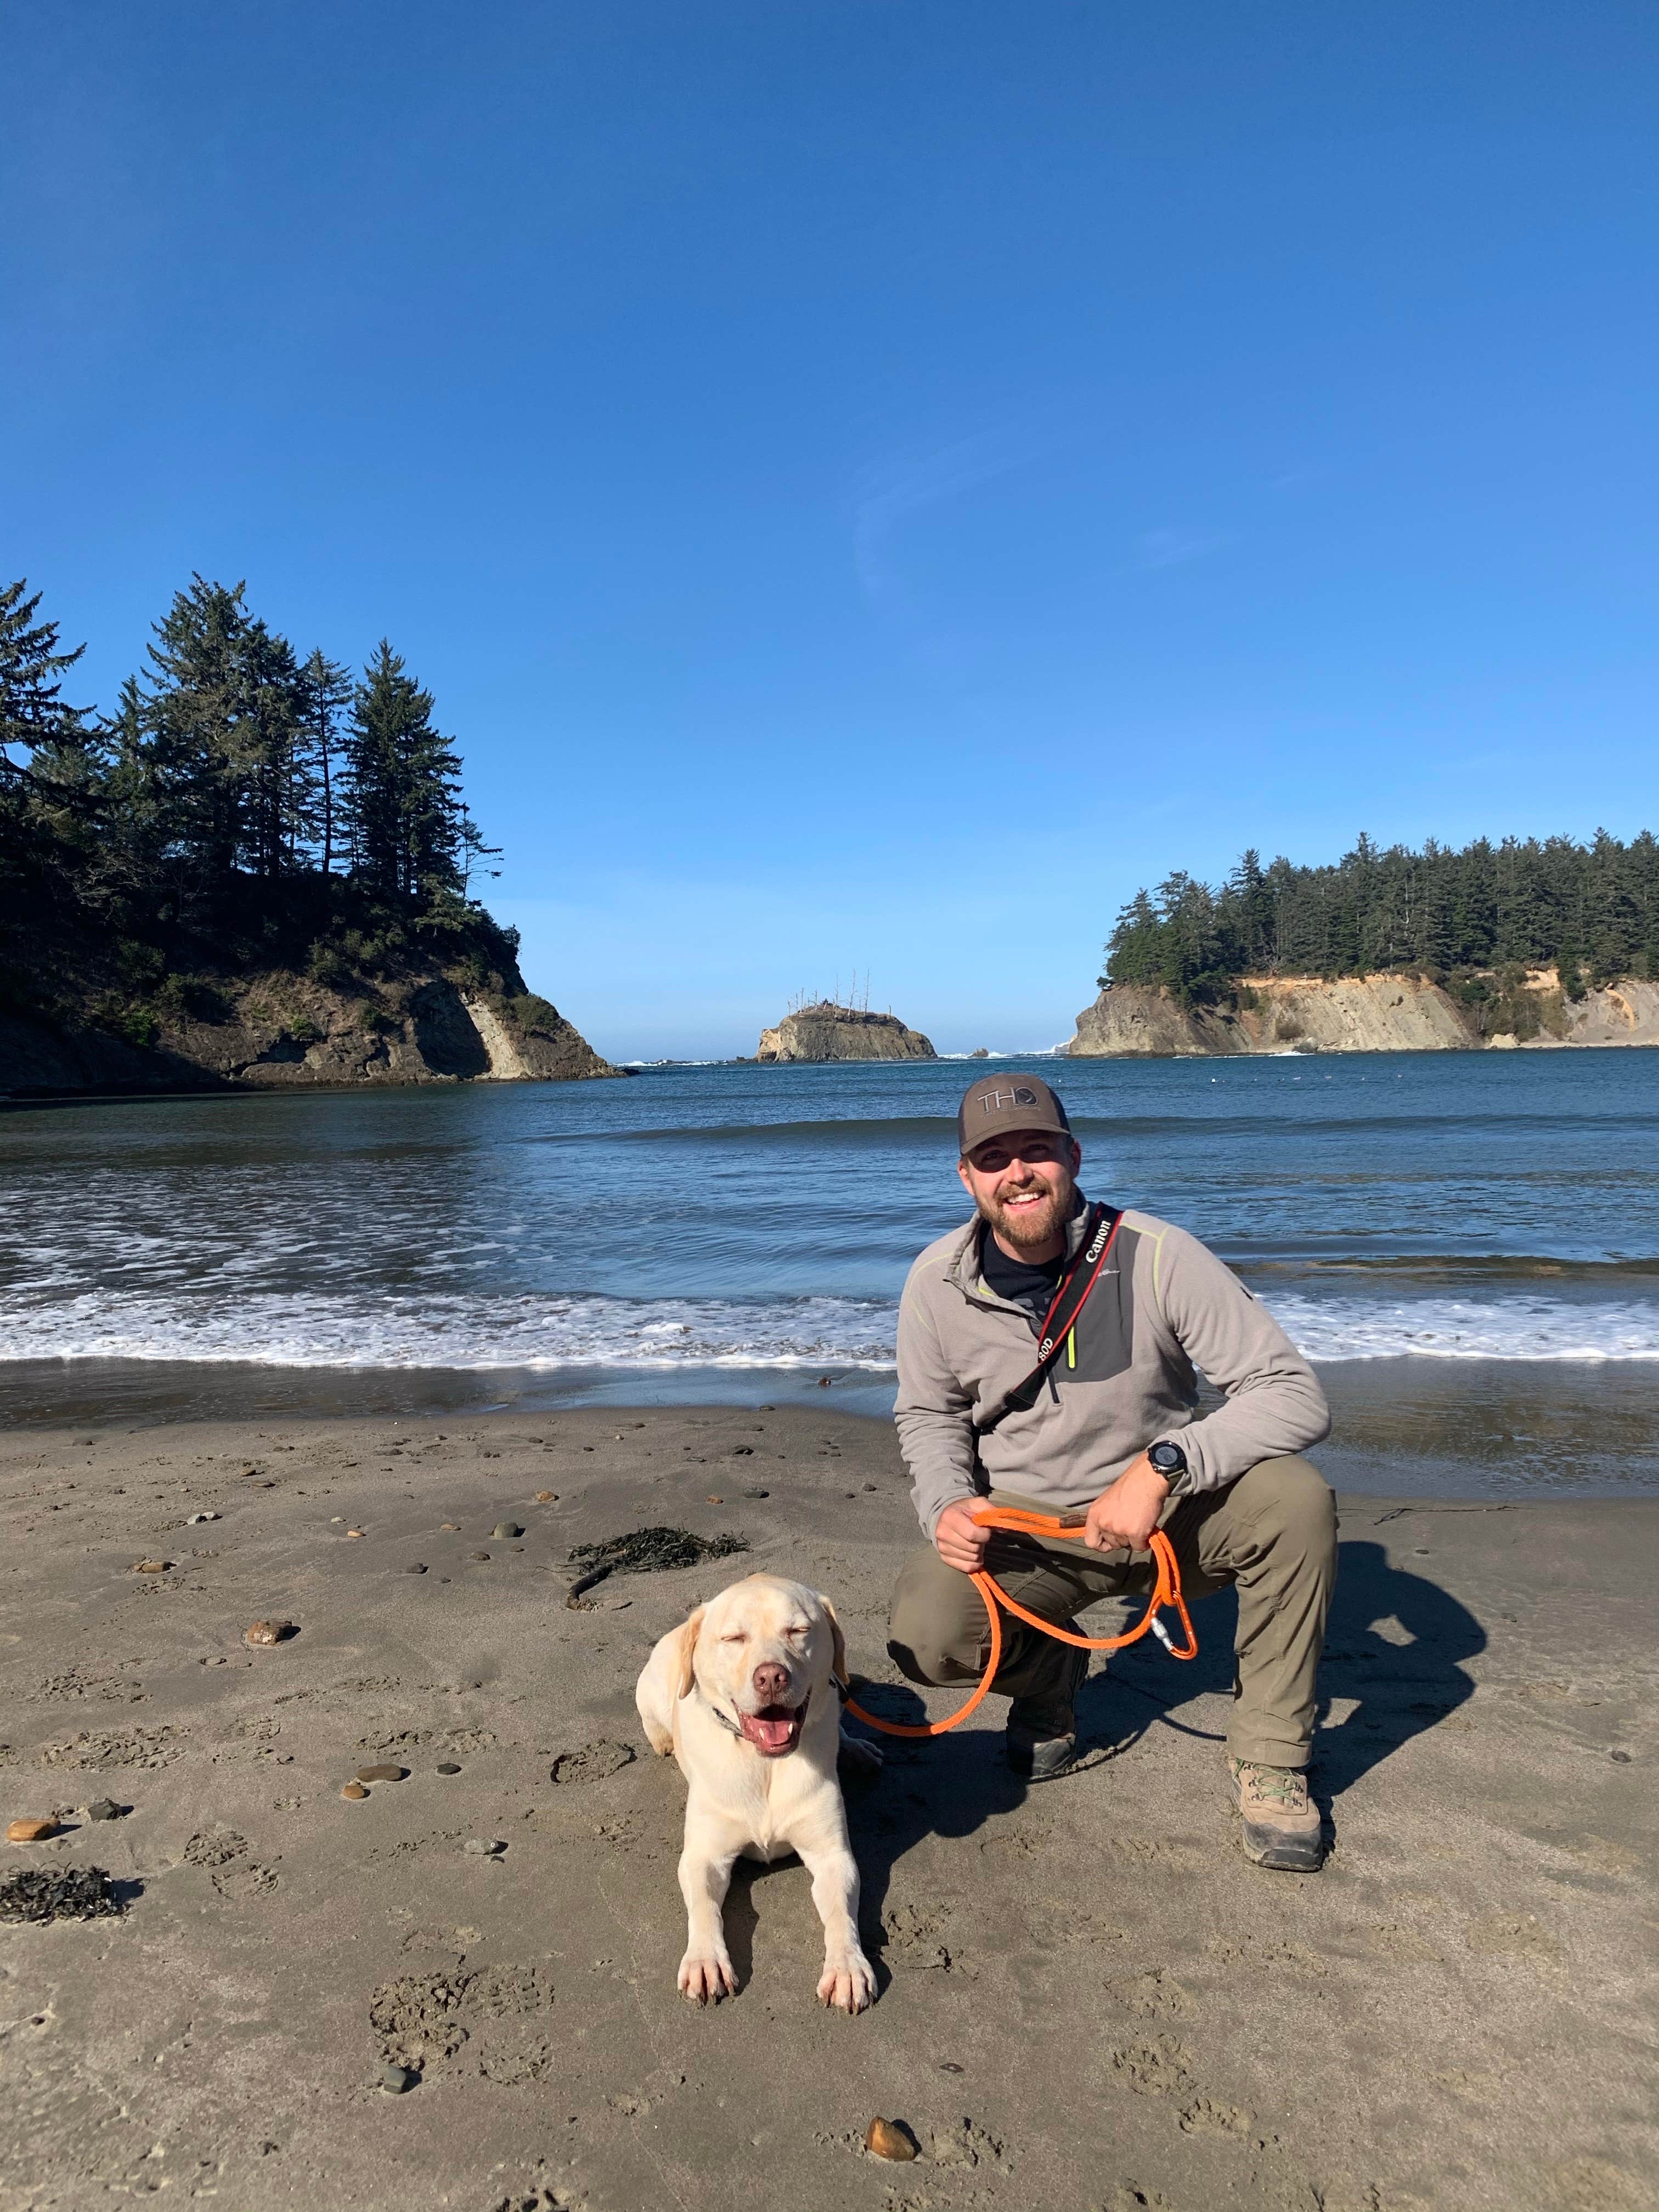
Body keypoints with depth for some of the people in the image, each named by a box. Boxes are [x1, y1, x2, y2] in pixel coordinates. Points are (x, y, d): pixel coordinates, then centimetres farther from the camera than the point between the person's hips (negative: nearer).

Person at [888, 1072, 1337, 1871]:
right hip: (1024, 1526, 1)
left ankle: (1270, 1756, -6)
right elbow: (929, 1416, 7)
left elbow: (1295, 1396, -21)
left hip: (1169, 1508, -1)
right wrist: (946, 1506, -14)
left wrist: (1161, 1466, -33)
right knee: (925, 1633, -27)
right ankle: (1049, 1672, 13)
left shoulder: (1157, 1255, -19)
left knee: (1295, 1497, -30)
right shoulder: (937, 1283, -10)